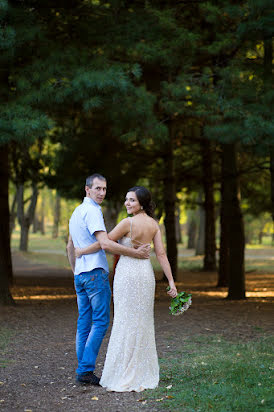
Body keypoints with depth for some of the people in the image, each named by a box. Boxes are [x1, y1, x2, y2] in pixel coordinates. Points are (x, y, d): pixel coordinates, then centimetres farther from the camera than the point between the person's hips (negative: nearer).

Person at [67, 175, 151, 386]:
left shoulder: (77, 212, 18)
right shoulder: (92, 211, -13)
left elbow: (70, 247, 25)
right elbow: (105, 244, -23)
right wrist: (136, 253, -21)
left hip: (80, 274, 9)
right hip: (95, 273, -9)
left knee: (84, 322, 9)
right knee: (100, 321, -6)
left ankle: (82, 370, 10)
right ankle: (86, 369, -9)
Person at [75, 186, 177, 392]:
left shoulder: (128, 223, -13)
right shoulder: (154, 224, 6)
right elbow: (161, 254, 3)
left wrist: (82, 251, 8)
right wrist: (171, 282, 4)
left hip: (128, 274, -7)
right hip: (146, 274, 7)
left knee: (126, 322, -3)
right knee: (143, 322, 12)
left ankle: (126, 378, -1)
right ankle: (144, 374, 17)